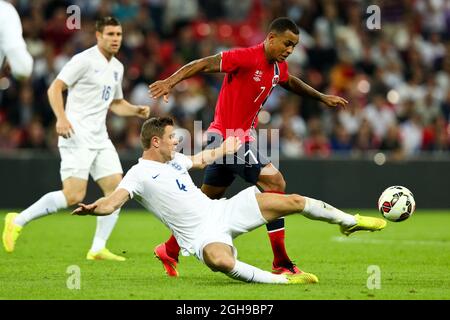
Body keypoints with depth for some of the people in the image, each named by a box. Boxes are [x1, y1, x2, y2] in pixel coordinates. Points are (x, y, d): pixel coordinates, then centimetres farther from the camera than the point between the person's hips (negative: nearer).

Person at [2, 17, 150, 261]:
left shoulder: (117, 67, 16)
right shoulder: (84, 60, -9)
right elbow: (55, 88, -13)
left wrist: (137, 110, 11)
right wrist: (61, 118, -26)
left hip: (100, 139, 8)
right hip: (77, 137, -8)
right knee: (74, 195, -16)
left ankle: (98, 249, 2)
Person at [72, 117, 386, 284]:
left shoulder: (173, 159, 13)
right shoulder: (138, 174, -11)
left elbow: (201, 159, 34)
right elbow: (114, 201, -27)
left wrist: (226, 148, 47)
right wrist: (93, 208, -49)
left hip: (221, 211, 8)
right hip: (201, 234, -8)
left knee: (292, 201, 3)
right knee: (219, 259, -46)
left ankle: (348, 220, 26)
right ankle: (278, 280, -34)